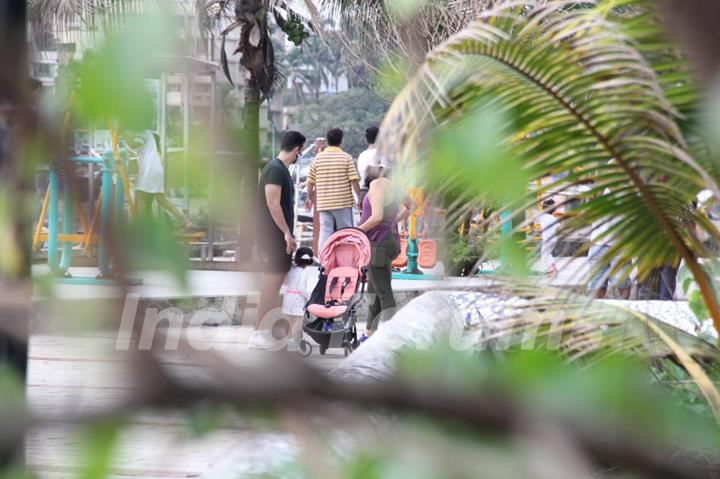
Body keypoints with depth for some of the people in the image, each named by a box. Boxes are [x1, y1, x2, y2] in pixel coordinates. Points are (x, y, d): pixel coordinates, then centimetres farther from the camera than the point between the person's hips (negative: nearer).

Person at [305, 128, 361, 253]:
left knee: (324, 233, 2)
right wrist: (360, 199, 0)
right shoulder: (346, 158, -3)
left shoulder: (318, 157, 4)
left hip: (323, 203, 2)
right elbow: (354, 181, -9)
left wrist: (309, 198, 23)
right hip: (343, 202, -2)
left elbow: (310, 181, 8)